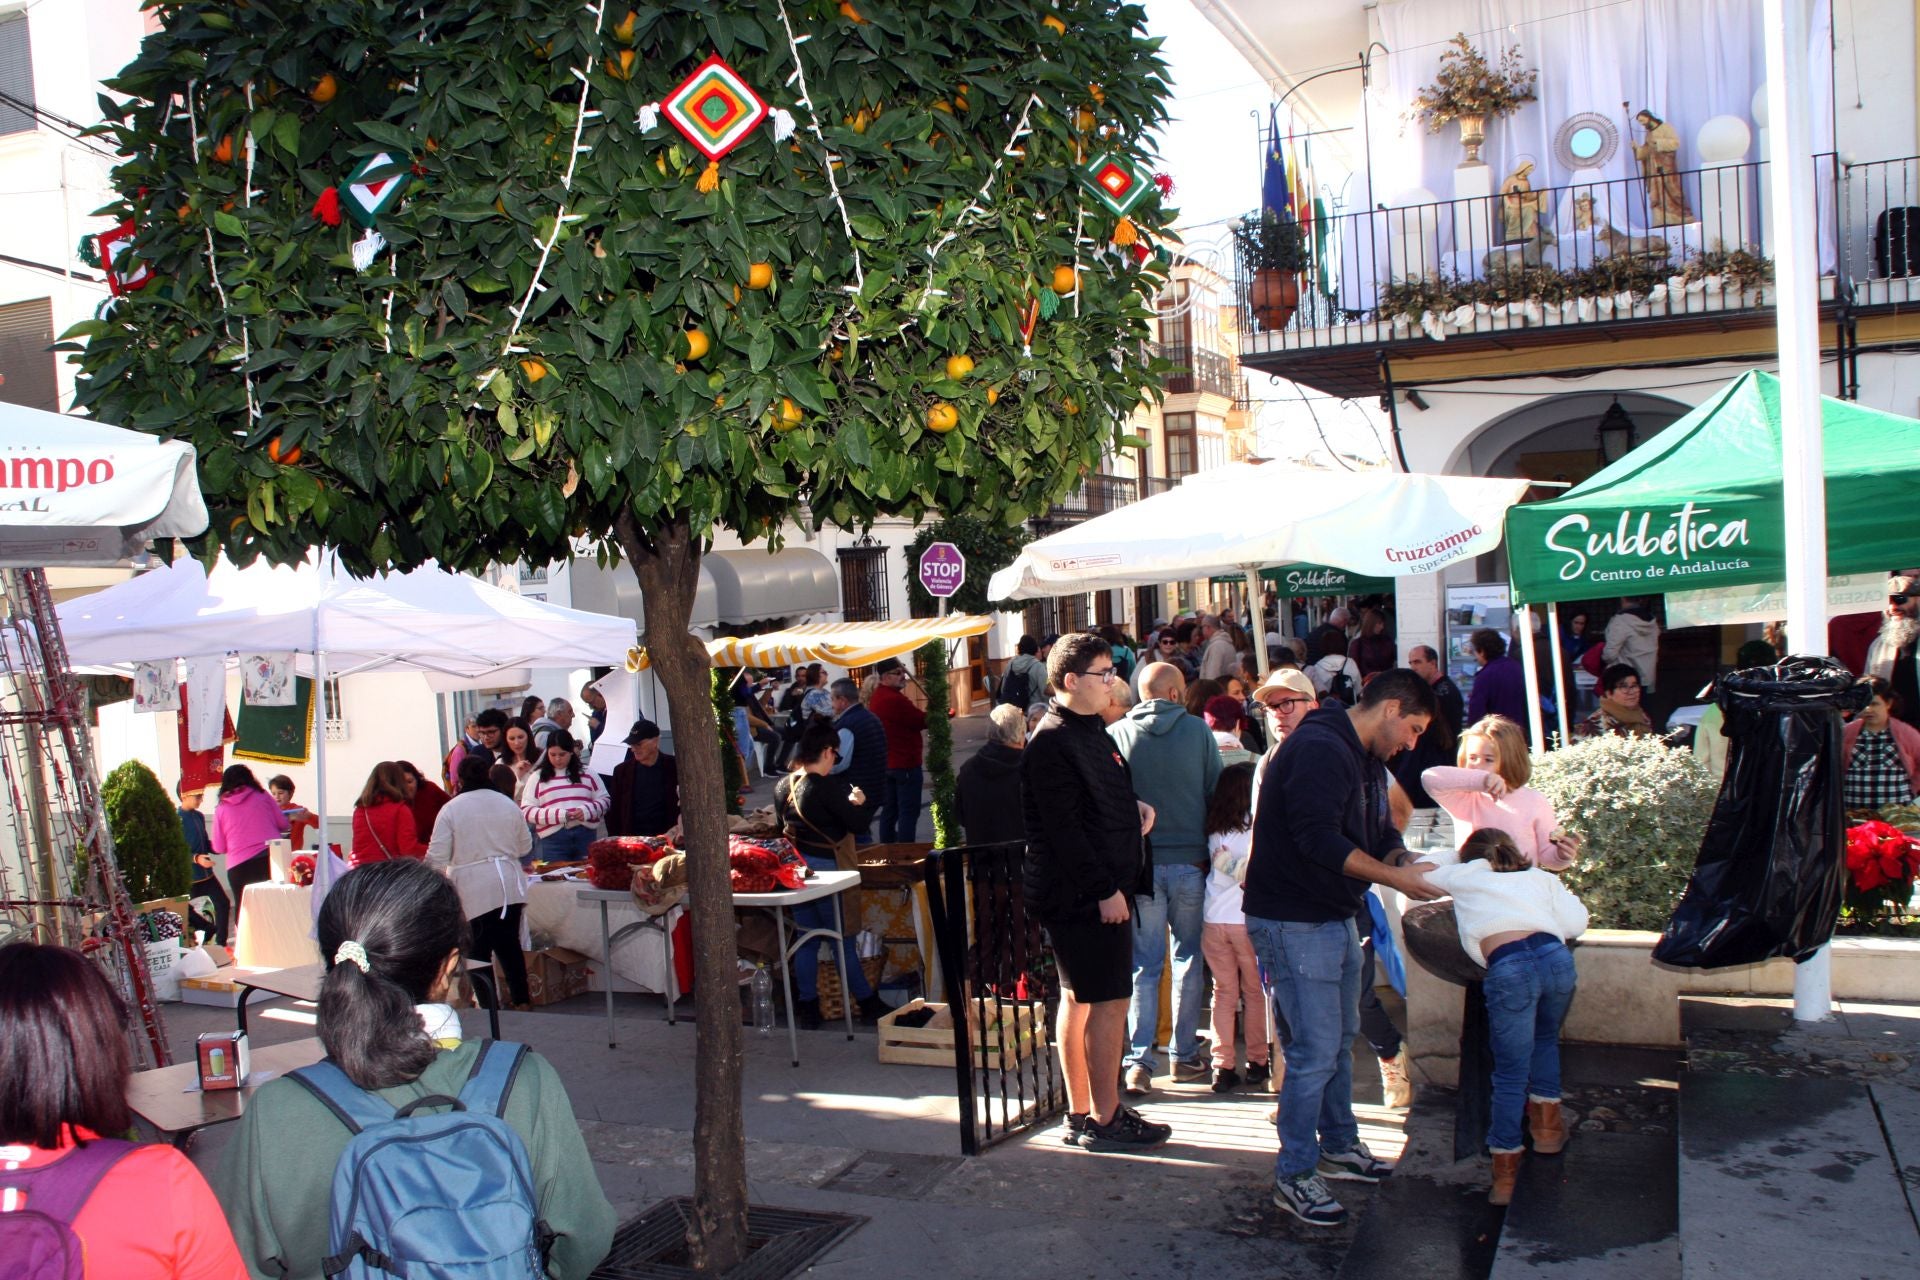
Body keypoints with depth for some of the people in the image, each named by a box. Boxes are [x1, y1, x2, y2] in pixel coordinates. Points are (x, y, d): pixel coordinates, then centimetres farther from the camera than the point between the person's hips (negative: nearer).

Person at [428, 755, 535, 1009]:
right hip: (509, 886, 4)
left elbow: (437, 857, -8)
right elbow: (525, 847, 13)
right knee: (509, 943, 13)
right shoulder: (508, 804, 5)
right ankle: (521, 998, 19)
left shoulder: (451, 809, -6)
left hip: (473, 890, -4)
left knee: (478, 949, 4)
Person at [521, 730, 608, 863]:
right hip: (553, 838, -1)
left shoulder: (587, 774, 11)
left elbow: (604, 800, 11)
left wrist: (586, 811, -10)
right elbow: (526, 810, 1)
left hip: (585, 836, 1)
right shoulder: (538, 777, 7)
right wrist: (557, 815, -13)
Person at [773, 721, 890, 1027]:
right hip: (823, 867, -7)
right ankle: (868, 1004, 15)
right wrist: (857, 803, 6)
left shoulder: (783, 785, 3)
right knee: (842, 939, 4)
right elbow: (859, 825, -15)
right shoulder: (827, 788, -19)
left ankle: (806, 1007, 16)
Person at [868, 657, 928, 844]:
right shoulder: (896, 700, -22)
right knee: (909, 811, -3)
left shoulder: (877, 698, 10)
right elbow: (923, 721, -14)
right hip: (906, 764, -9)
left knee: (890, 809, 14)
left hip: (886, 763, 9)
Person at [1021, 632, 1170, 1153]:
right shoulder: (1053, 742, -16)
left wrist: (1135, 807, 6)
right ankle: (1105, 1122, 4)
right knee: (1110, 1002, -5)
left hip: (1099, 890, 10)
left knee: (1077, 999, 14)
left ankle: (1080, 1114, 23)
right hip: (1085, 896, -10)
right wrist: (1105, 889, -22)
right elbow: (1063, 828, -22)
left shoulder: (1092, 731, 15)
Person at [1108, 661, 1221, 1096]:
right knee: (1189, 958, 14)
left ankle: (1139, 1060, -1)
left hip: (1139, 862, 0)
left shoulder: (1116, 735, -4)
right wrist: (1211, 850, 12)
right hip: (1191, 860, 0)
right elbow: (1217, 792, 1)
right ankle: (1184, 1055, 19)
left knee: (1144, 963, 6)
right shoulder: (1198, 730, -4)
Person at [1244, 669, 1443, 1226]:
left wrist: (1412, 864, -5)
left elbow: (1380, 835, 16)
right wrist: (1396, 878, -22)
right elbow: (1319, 840, -28)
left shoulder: (1365, 761, 14)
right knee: (1315, 1051, -6)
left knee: (1341, 1038, 21)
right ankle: (1294, 1176, 6)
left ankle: (1339, 1147, 36)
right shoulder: (1319, 749, -21)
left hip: (1337, 918, 11)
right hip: (1295, 923, -11)